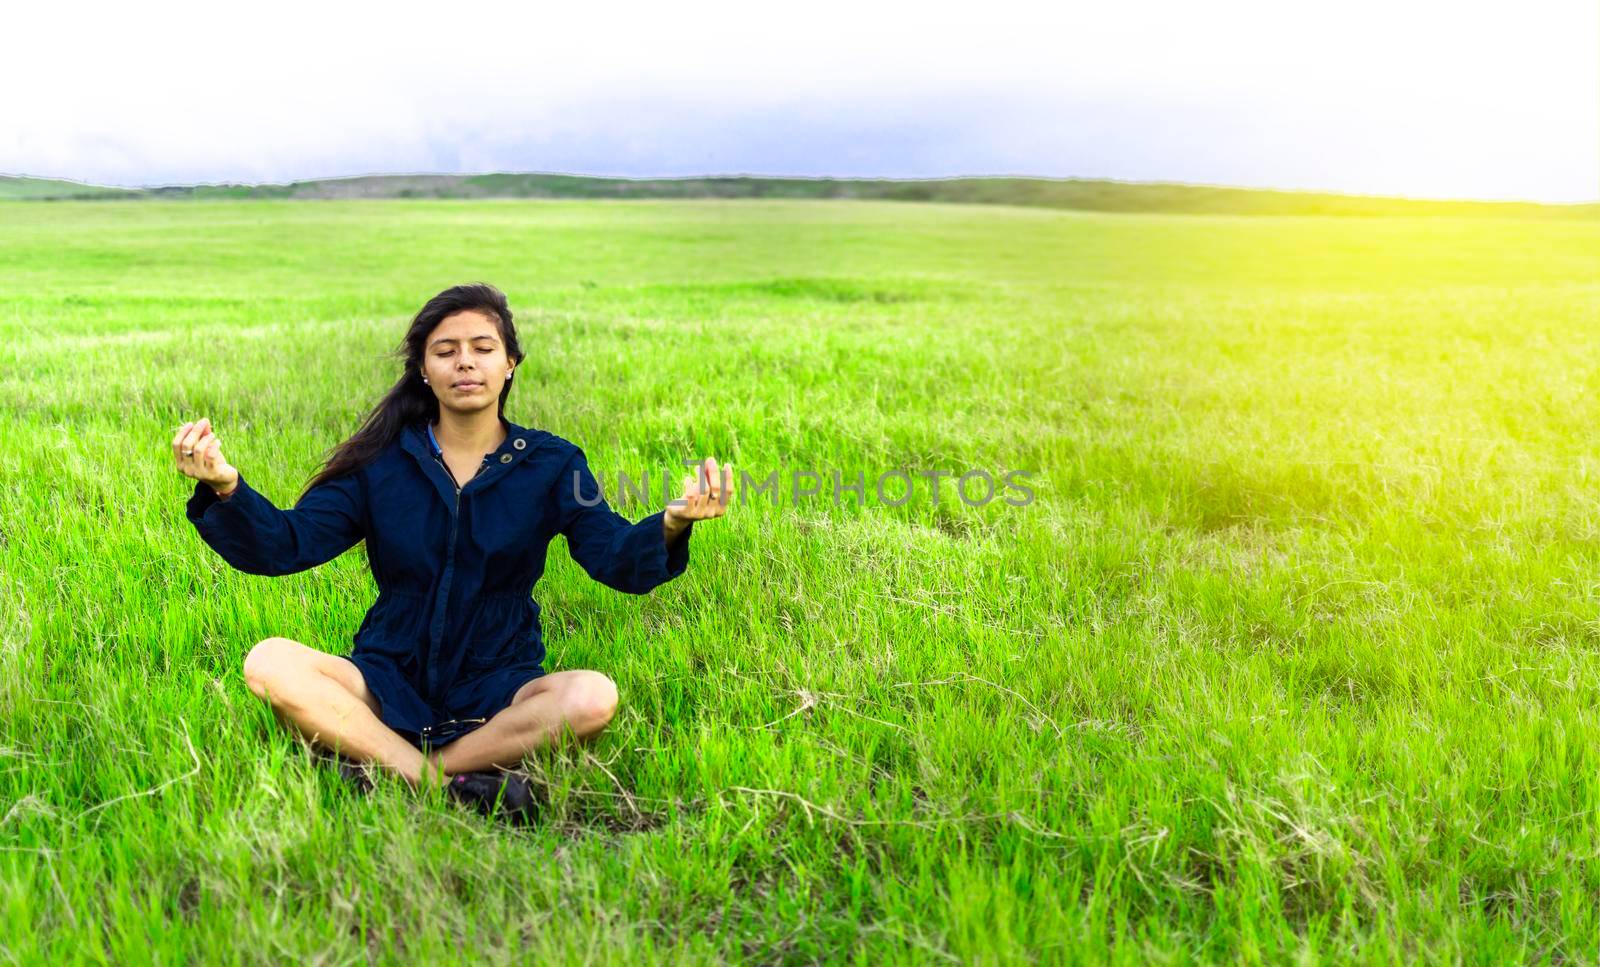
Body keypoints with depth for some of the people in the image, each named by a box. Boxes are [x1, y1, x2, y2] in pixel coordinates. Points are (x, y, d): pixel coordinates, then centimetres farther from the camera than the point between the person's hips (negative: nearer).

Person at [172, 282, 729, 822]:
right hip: (389, 685, 1)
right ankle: (447, 784, -32)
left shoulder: (550, 464, 2)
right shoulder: (381, 462, 3)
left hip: (497, 690, 0)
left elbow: (620, 560, -10)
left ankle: (383, 768, -25)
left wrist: (670, 525, -33)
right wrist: (227, 489, -24)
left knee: (594, 697, -32)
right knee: (270, 664, -26)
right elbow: (285, 545, -3)